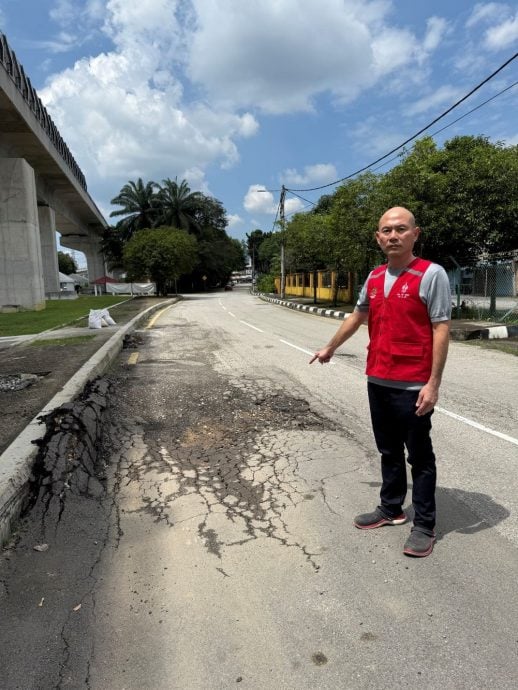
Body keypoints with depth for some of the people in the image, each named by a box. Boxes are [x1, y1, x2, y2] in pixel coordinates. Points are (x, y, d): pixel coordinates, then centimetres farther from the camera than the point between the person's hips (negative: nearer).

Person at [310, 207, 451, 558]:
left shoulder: (432, 274, -11)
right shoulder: (374, 277, 9)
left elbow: (441, 330, -14)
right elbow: (357, 316, 24)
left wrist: (433, 383, -19)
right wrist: (330, 348, 33)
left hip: (413, 386, -6)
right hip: (378, 381, 6)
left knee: (419, 456, 7)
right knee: (389, 451, 18)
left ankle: (424, 525, 21)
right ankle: (391, 508, 35)